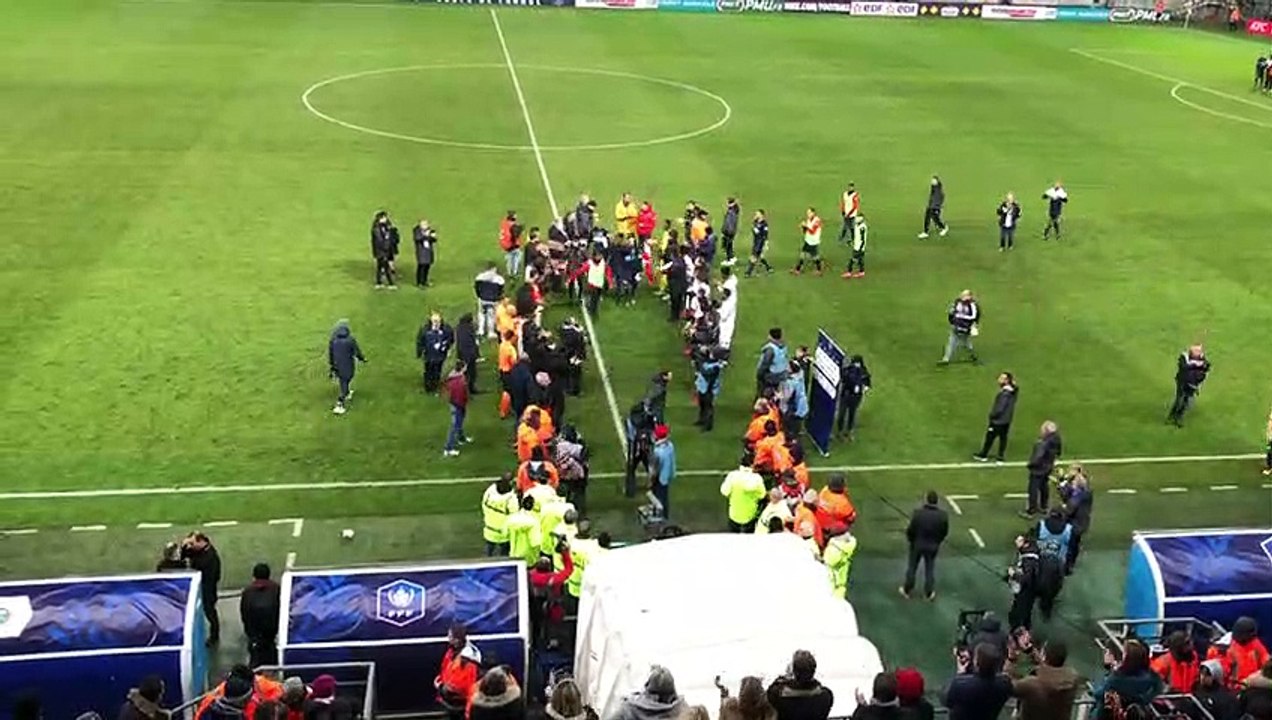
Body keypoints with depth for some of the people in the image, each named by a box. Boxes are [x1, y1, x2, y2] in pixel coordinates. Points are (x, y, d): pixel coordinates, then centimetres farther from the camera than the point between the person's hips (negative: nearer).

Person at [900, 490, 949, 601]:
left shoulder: (918, 512, -26)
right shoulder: (943, 515, -20)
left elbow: (910, 530, -17)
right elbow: (945, 532, -7)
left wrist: (911, 540, 4)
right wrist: (937, 541, 12)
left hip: (917, 544, -1)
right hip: (933, 546, 1)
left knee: (912, 567, 19)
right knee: (929, 569, 20)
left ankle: (907, 591, 32)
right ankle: (929, 593, 32)